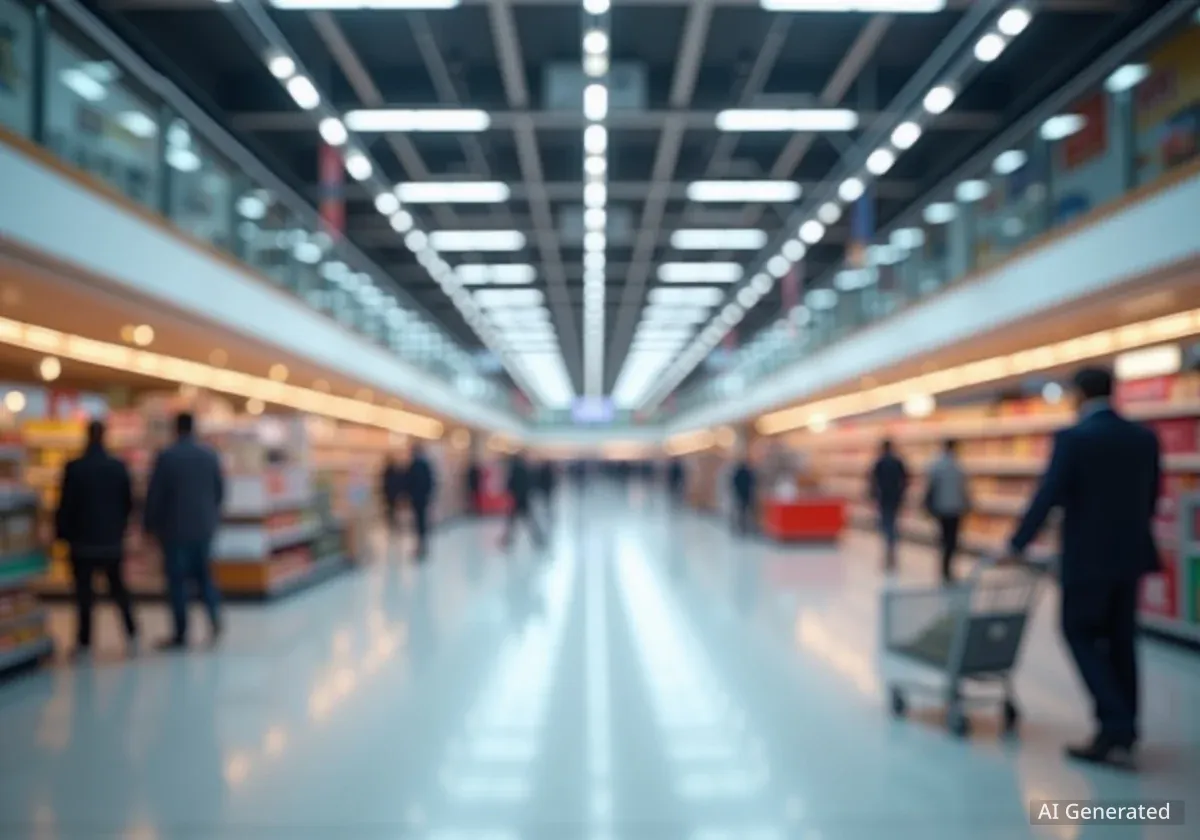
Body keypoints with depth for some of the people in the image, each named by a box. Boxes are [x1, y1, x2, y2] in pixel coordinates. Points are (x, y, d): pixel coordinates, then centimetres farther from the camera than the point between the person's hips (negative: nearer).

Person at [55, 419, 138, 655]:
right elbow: (128, 503, 3)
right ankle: (131, 632, 5)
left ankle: (84, 640, 6)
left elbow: (65, 505, -8)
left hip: (83, 540, -3)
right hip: (112, 540, 3)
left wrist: (62, 533, 3)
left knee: (84, 590, 5)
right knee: (118, 587, 13)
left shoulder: (74, 468, -10)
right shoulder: (118, 467, -2)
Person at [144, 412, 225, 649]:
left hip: (175, 528, -4)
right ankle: (215, 621, 1)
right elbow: (220, 490, 7)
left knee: (177, 580, 3)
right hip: (204, 527, 4)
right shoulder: (210, 455, 2)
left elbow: (155, 494, -8)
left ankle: (181, 634, 4)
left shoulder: (166, 457, -10)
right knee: (203, 574, 16)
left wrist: (150, 524, 3)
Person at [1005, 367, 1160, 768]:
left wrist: (1017, 545, -7)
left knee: (1081, 635, 6)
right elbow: (1150, 498, 11)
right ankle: (1122, 734, 20)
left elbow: (1047, 497, -15)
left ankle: (1115, 727, -3)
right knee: (1121, 642, 14)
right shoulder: (1145, 438, 5)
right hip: (1131, 555, 6)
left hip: (1087, 557, -6)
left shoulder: (1073, 438, -13)